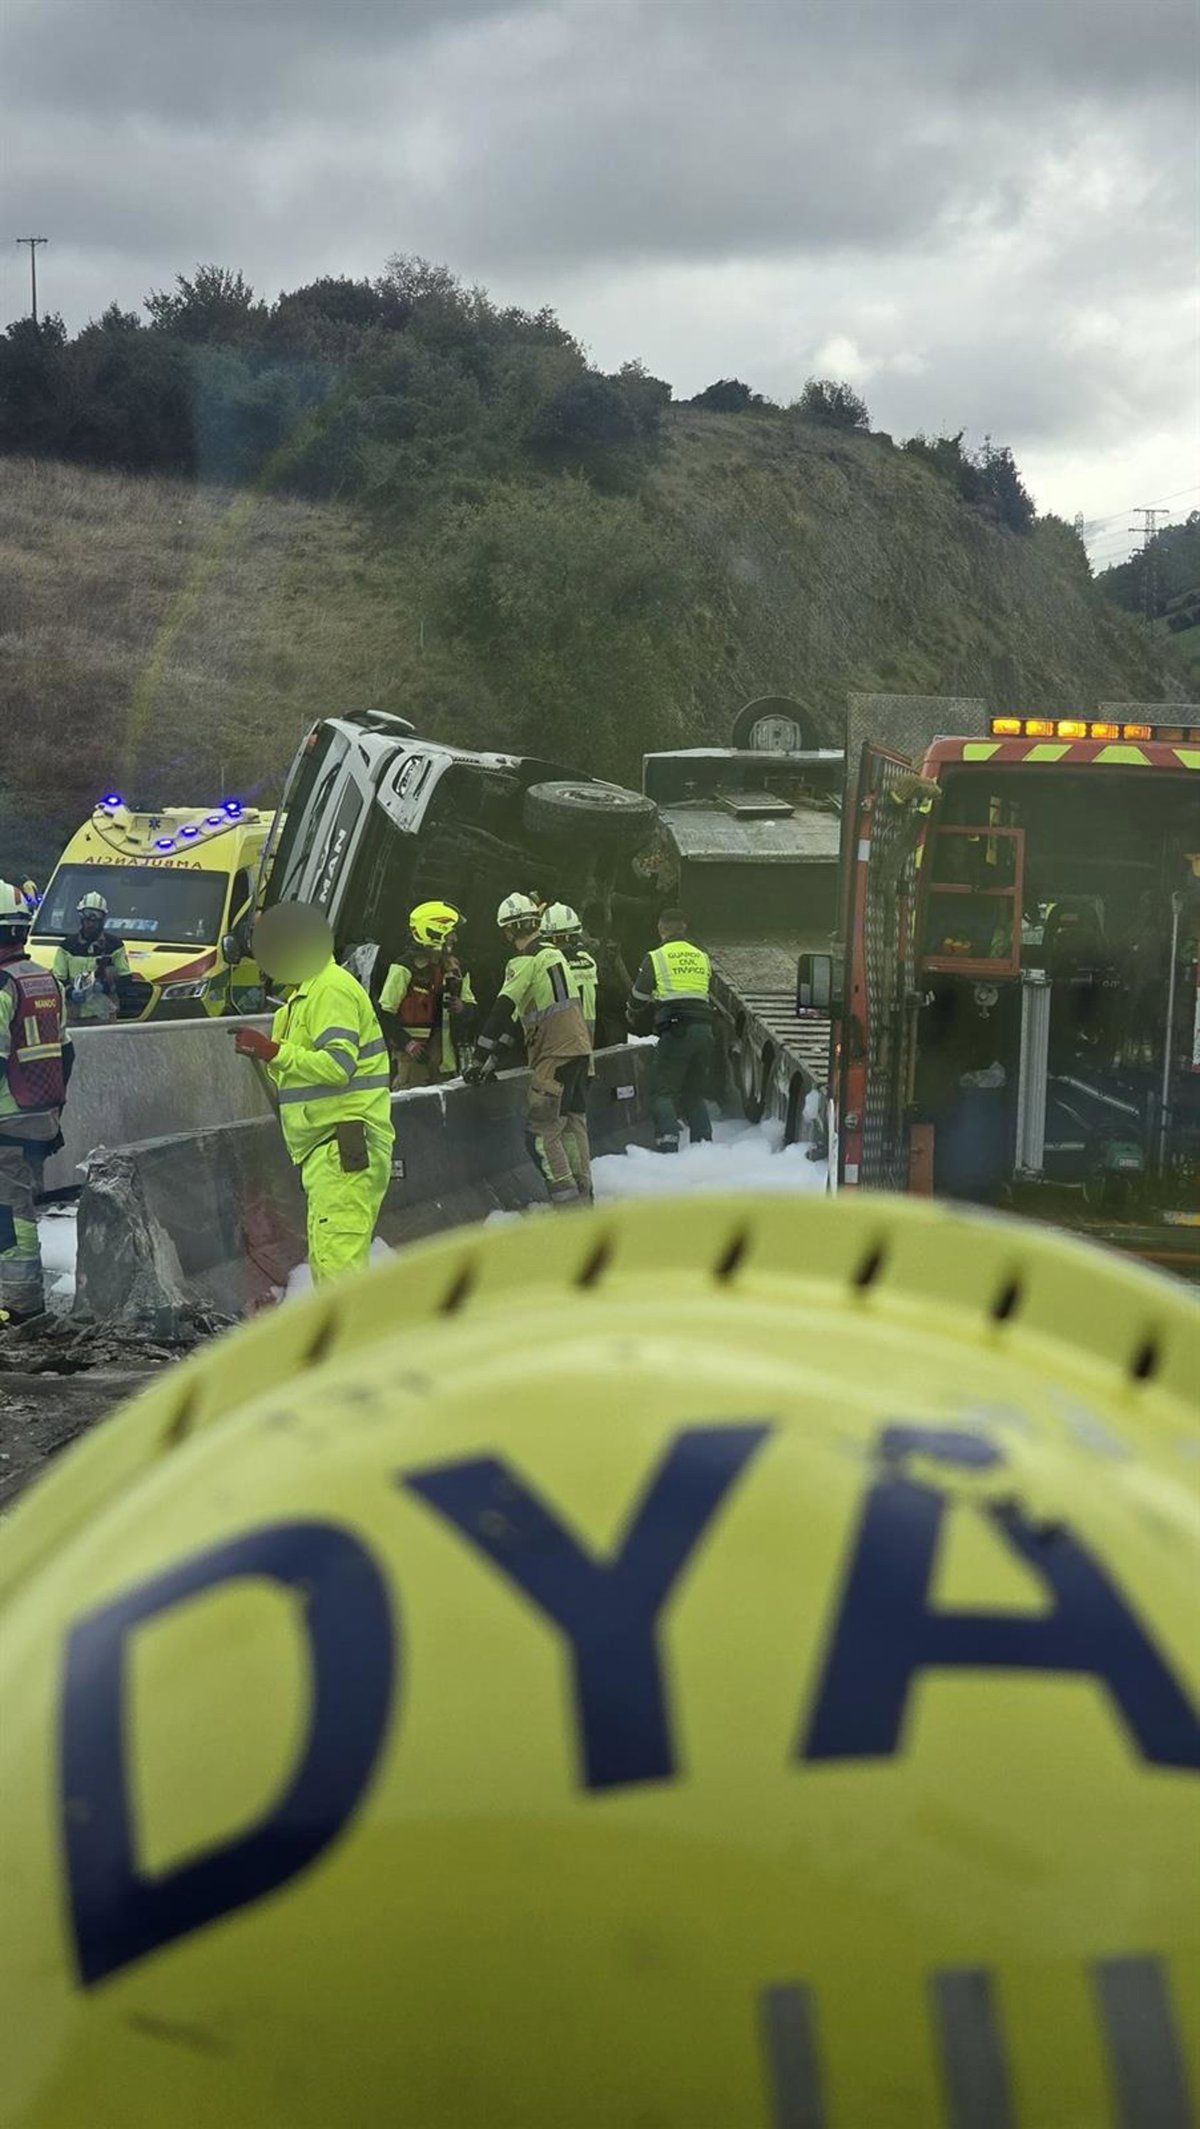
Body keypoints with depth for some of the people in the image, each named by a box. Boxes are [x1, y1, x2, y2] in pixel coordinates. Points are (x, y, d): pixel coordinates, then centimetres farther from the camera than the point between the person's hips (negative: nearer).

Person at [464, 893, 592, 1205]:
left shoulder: (526, 961, -10)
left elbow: (503, 1010, -14)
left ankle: (567, 1199, -12)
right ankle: (583, 1197, 19)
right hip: (579, 1049, 9)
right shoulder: (554, 953, 16)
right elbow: (519, 1012, 20)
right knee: (573, 1123, 15)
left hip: (555, 1057, -9)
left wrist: (480, 1059, -11)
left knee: (542, 1131, -7)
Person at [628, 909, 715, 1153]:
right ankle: (703, 1140, 7)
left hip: (675, 1030, -5)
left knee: (663, 1091, 0)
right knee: (695, 1092, 16)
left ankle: (667, 1142, -16)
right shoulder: (702, 957, 16)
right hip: (704, 1028, 5)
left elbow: (638, 998, 5)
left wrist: (635, 1020, 28)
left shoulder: (656, 958, 1)